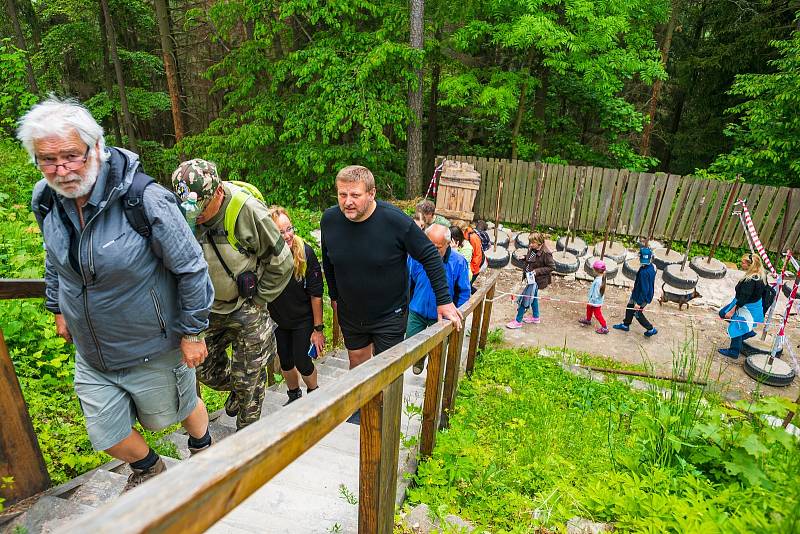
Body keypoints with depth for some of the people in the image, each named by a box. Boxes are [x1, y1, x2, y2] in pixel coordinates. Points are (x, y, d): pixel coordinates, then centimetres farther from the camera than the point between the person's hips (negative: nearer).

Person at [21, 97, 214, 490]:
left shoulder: (144, 198, -27)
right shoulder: (45, 200, -7)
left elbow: (191, 267, -20)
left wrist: (193, 332, -15)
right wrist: (57, 308, 18)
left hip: (154, 351, -5)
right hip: (90, 355, 6)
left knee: (178, 409, 19)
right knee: (106, 435, 18)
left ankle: (203, 449, 53)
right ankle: (148, 468, 51)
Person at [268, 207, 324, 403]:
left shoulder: (305, 252, -24)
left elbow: (316, 294, -17)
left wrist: (318, 328, -13)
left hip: (303, 319, -2)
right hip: (277, 319, 3)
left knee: (302, 362, 2)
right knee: (285, 362, 16)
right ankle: (294, 396, 44)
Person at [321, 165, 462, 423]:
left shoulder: (395, 221, -26)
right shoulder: (329, 219, -12)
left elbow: (430, 256, -16)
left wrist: (444, 301, -15)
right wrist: (334, 296, 14)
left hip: (389, 314, -4)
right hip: (350, 313, 4)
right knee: (357, 361, 22)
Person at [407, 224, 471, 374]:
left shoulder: (458, 262, -16)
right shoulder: (416, 256, -14)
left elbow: (464, 292, -5)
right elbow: (408, 284, 1)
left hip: (441, 315, -1)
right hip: (417, 312, 2)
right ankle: (419, 358, 44)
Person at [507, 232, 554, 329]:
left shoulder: (545, 253, -23)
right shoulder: (532, 249, -1)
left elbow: (552, 267, -17)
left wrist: (537, 271, -23)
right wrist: (525, 276, 4)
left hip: (536, 280, -8)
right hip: (530, 278, 8)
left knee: (524, 298, -4)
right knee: (533, 297, 22)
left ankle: (518, 321, 7)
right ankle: (535, 317, 41)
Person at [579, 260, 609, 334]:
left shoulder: (598, 281, -34)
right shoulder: (601, 277, -5)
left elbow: (596, 293, -27)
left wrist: (592, 301, -16)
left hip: (596, 302, -10)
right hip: (593, 300, 10)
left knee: (597, 314, 4)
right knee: (589, 308, 28)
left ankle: (604, 328, 15)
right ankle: (588, 320, 50)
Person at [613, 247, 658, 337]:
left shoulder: (644, 272, -35)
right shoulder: (652, 267, -7)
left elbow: (644, 289, -31)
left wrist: (639, 303, -22)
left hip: (641, 297, -9)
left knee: (638, 314, 13)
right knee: (630, 307, 24)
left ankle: (651, 329, 28)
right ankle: (625, 325, 41)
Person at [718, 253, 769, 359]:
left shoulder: (750, 281, -32)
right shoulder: (761, 275, -4)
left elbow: (743, 299, -29)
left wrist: (732, 311, -22)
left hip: (747, 308, -10)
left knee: (736, 328, 6)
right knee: (723, 313, 21)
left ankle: (734, 352, 23)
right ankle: (748, 331, 30)